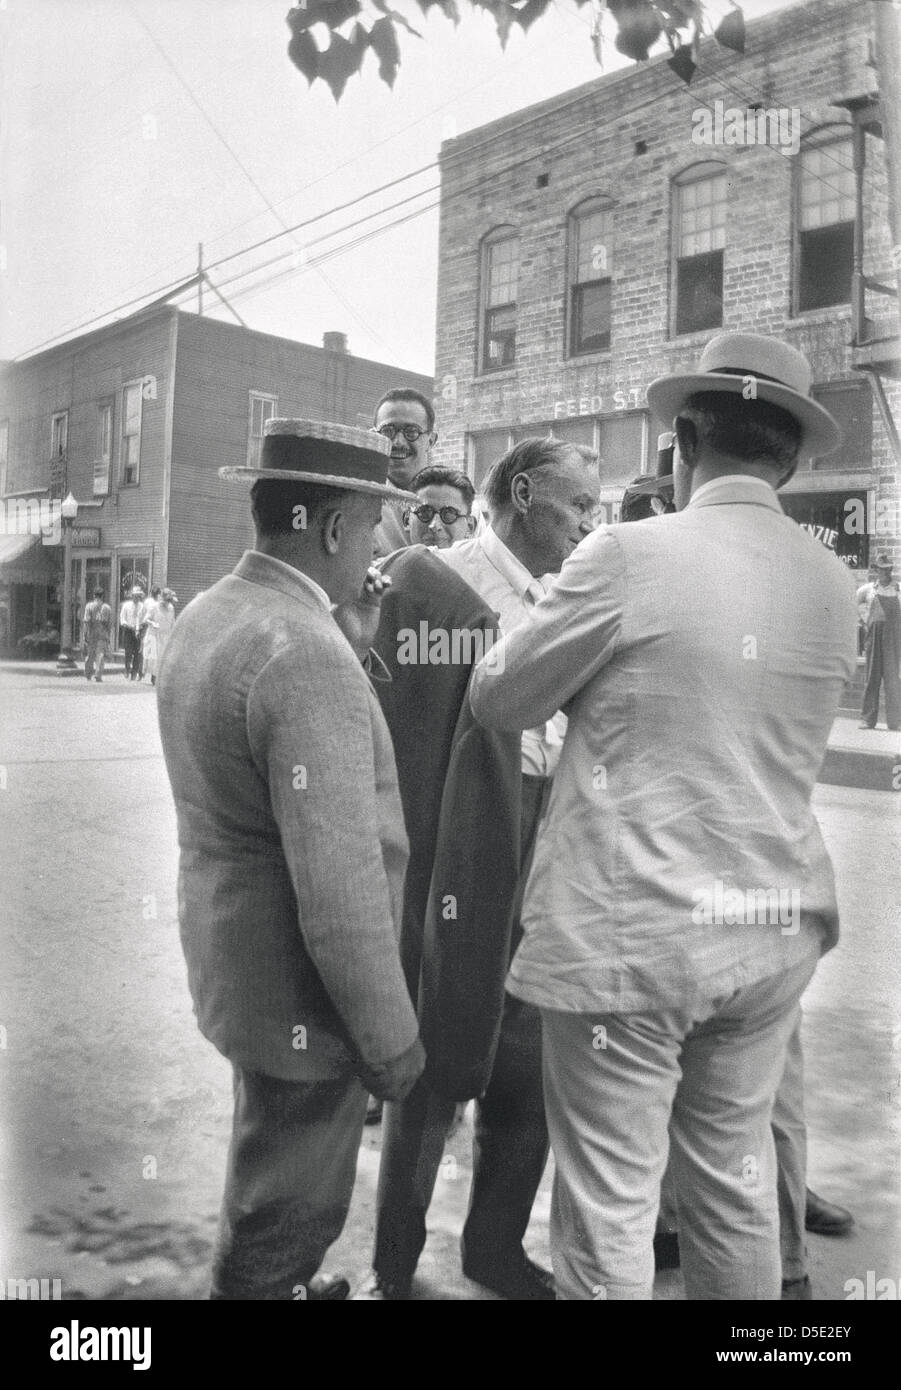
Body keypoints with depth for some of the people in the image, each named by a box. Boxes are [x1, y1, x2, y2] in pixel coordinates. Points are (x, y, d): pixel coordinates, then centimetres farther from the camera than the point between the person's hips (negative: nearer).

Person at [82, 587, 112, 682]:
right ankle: (98, 676, -9)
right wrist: (109, 636, 12)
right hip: (103, 634, 0)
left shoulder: (89, 606, -1)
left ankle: (88, 675, 22)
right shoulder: (107, 608, 5)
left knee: (89, 654, 12)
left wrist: (85, 635, -6)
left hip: (91, 633, 0)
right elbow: (110, 624, 5)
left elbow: (87, 621, -8)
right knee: (100, 655, -1)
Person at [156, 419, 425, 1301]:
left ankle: (287, 1282, 54)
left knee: (273, 1168, 31)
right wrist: (391, 1039, -17)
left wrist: (345, 621, 10)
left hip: (231, 955, 10)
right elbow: (339, 887, -28)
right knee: (288, 1207, 13)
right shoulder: (308, 656, -28)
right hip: (298, 989, -10)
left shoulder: (205, 617, 2)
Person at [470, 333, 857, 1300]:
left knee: (608, 1207, 9)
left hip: (631, 936, -6)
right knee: (736, 1184, 21)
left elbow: (497, 703, -4)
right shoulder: (833, 586, 3)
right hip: (772, 933, 6)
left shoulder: (631, 556, -14)